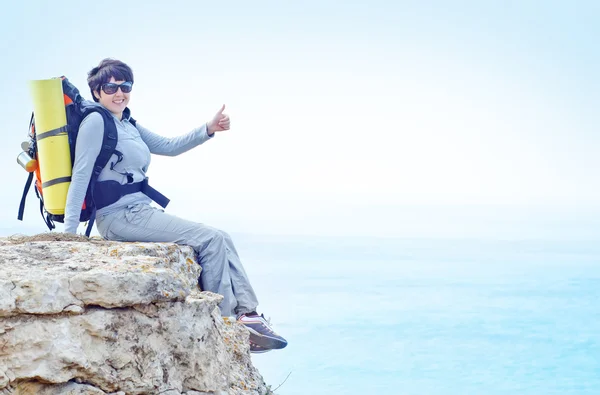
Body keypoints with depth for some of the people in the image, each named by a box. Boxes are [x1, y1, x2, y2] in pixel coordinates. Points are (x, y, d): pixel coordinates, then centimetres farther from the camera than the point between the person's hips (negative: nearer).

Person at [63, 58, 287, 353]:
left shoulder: (128, 125, 19)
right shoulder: (96, 122, -10)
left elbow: (168, 146, 21)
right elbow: (80, 176, -15)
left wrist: (208, 130, 7)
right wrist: (69, 234, -20)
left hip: (139, 213, 9)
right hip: (121, 217, -9)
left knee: (221, 240, -1)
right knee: (210, 240, -14)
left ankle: (248, 316, -7)